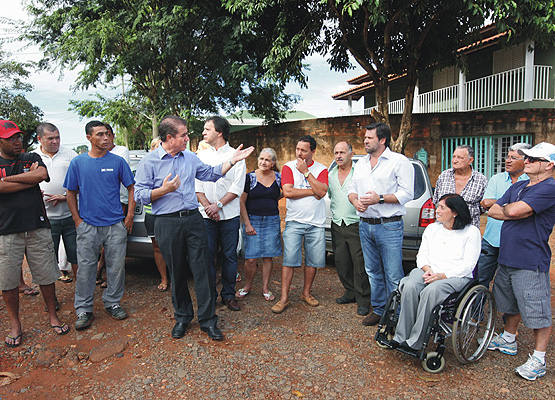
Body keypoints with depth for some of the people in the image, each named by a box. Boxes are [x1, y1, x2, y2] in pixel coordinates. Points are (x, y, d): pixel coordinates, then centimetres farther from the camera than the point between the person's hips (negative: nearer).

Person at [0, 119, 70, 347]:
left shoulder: (32, 158, 10)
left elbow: (42, 174, -11)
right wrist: (30, 177, -8)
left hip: (38, 227, 1)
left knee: (46, 276, 7)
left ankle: (52, 315, 24)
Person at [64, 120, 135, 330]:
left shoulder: (118, 161, 1)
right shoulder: (78, 162, 3)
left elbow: (131, 188, 6)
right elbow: (71, 193, 8)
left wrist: (130, 215, -1)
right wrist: (77, 220, 1)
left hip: (116, 224, 0)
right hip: (88, 225, 0)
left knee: (117, 266, 7)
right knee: (85, 268, 4)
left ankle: (112, 303, 24)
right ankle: (83, 309, 18)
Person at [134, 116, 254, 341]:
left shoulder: (190, 158, 12)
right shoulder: (149, 162, -2)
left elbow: (211, 174, 21)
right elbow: (140, 195, -4)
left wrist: (232, 161, 12)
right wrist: (164, 190, -18)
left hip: (193, 219, 3)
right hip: (167, 223, -3)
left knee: (202, 269, 1)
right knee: (177, 273, 8)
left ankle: (208, 320, 12)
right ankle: (182, 317, 27)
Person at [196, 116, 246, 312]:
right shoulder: (200, 156, 11)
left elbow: (237, 188, -5)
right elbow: (197, 185, 4)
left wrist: (218, 205, -14)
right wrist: (207, 206, -11)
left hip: (229, 215, -2)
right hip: (206, 215, 2)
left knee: (229, 257, 5)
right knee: (207, 256, 4)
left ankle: (229, 295, 19)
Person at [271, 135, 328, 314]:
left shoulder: (321, 169, 5)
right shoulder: (288, 167, 2)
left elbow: (322, 192, -12)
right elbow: (288, 192, -12)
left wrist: (306, 172, -11)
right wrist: (312, 191, -9)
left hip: (316, 223, 2)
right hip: (294, 221, -2)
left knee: (313, 261, 8)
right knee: (289, 260, -5)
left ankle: (306, 293, 26)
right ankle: (284, 298, 3)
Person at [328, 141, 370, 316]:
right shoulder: (331, 174, 13)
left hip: (355, 225, -6)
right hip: (337, 225, 6)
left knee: (359, 263, -4)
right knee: (341, 262, 11)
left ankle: (363, 300, 9)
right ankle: (351, 292, 28)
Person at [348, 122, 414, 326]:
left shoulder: (399, 161, -4)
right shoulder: (361, 163, 16)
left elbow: (407, 193, -10)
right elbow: (352, 187, 18)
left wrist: (380, 198, -19)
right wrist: (355, 201, -3)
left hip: (389, 226, -6)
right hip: (365, 225, 7)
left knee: (393, 275, -3)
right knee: (373, 272, 14)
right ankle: (378, 310, 28)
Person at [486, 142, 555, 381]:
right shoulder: (517, 186, 13)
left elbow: (513, 211, -25)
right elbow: (493, 211, 8)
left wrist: (506, 207, -1)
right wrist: (517, 212, -9)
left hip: (531, 262, -8)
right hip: (506, 257, 9)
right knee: (510, 304, 23)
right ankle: (508, 340, 40)